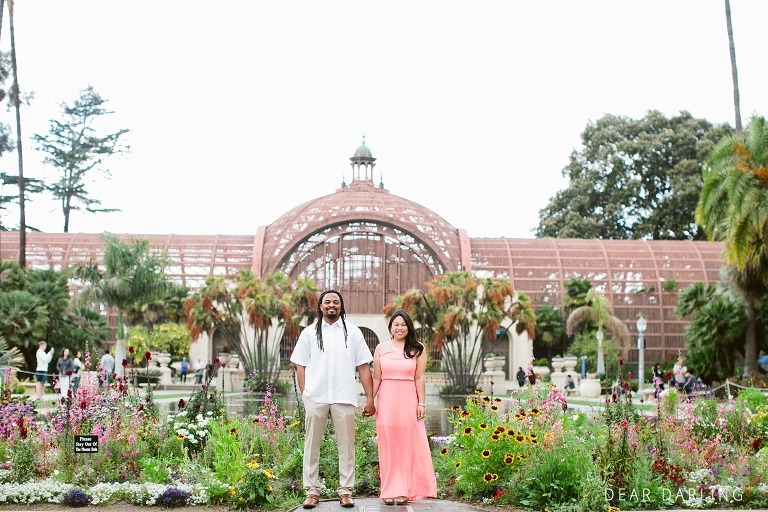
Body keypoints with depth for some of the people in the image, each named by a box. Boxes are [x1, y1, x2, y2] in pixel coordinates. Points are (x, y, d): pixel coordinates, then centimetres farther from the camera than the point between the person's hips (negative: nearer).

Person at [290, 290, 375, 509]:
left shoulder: (352, 332, 8)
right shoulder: (309, 333, 10)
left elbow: (363, 367, 5)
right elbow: (300, 366, 8)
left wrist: (370, 398, 1)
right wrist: (304, 394, -2)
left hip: (344, 397, 0)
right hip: (315, 397, 1)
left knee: (346, 444, 3)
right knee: (312, 443, 4)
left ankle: (345, 490, 11)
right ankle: (312, 490, 12)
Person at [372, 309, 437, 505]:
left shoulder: (417, 350, 4)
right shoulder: (381, 348, 8)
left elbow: (419, 378, 2)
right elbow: (376, 377, 9)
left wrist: (421, 403, -2)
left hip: (408, 401, -1)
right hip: (386, 400, 1)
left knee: (408, 445, 1)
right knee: (388, 445, 3)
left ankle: (404, 490, 8)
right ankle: (389, 490, 8)